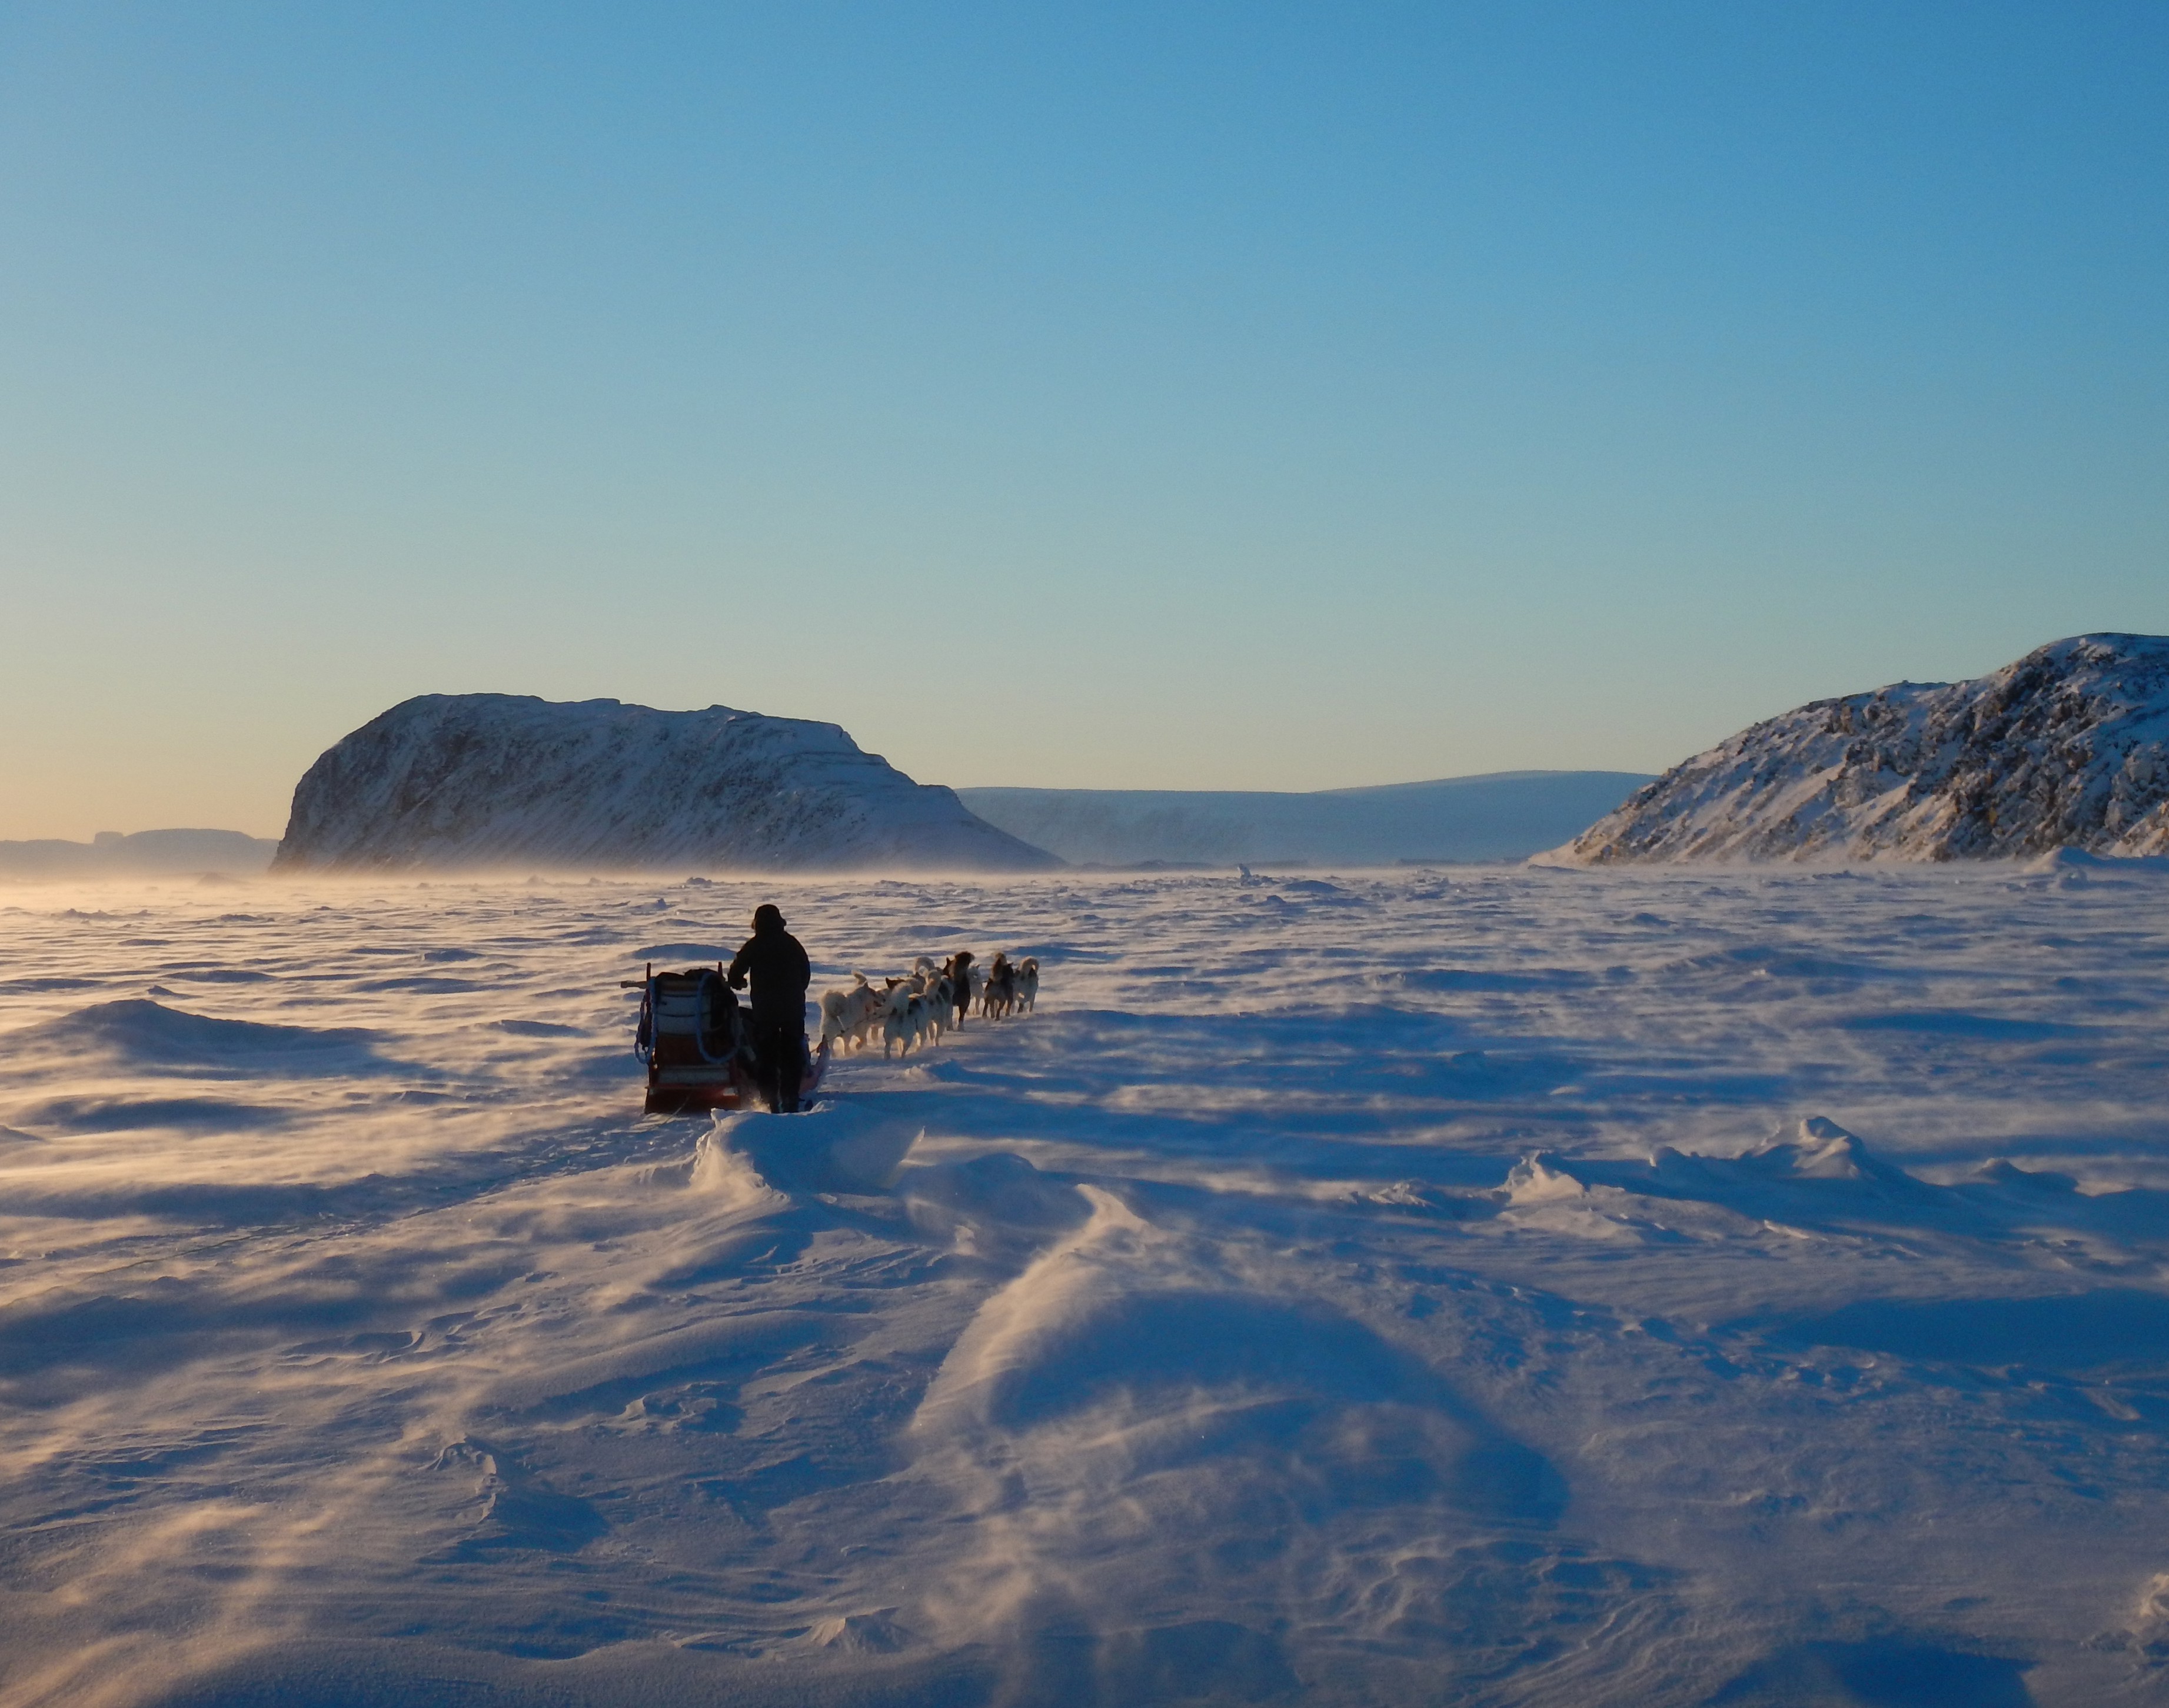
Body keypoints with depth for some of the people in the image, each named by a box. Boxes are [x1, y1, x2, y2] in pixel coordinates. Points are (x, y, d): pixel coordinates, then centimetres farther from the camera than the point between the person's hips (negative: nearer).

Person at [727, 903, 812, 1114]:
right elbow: (806, 974, 10)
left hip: (764, 1009, -2)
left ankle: (772, 1101, 0)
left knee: (767, 1056, 5)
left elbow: (736, 972, -1)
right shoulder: (792, 944, 3)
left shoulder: (754, 946, -5)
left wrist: (738, 984, 21)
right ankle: (791, 1099, 5)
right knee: (792, 1055, 9)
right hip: (793, 1009, 2)